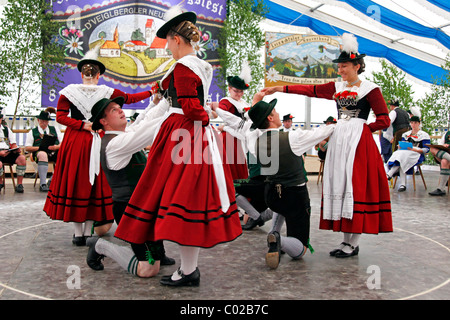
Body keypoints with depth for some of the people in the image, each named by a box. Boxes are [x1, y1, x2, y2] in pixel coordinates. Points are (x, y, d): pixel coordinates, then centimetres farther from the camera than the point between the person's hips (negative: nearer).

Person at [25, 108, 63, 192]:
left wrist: (56, 146, -9)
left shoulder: (55, 129, 23)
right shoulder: (32, 132, 18)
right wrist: (39, 147, -11)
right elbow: (27, 148, 8)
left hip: (55, 152, 2)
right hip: (39, 152, -2)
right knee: (43, 155, -40)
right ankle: (43, 184, -44)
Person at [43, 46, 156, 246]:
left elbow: (60, 116, -6)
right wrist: (151, 91, 23)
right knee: (95, 182, 7)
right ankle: (88, 231, 10)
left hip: (74, 140, 0)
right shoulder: (106, 92, 0)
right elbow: (131, 98, 11)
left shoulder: (69, 91, -1)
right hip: (97, 142, 0)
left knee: (74, 181, 6)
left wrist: (82, 125, -5)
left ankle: (78, 233, 8)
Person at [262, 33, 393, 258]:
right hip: (338, 141, 6)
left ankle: (353, 243, 0)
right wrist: (279, 89, 8)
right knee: (339, 186, 4)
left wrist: (361, 129, -2)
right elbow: (310, 90, 12)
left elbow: (384, 121, -4)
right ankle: (347, 239, 12)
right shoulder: (337, 87, 16)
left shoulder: (369, 89, -1)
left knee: (356, 186, -7)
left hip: (358, 142, -6)